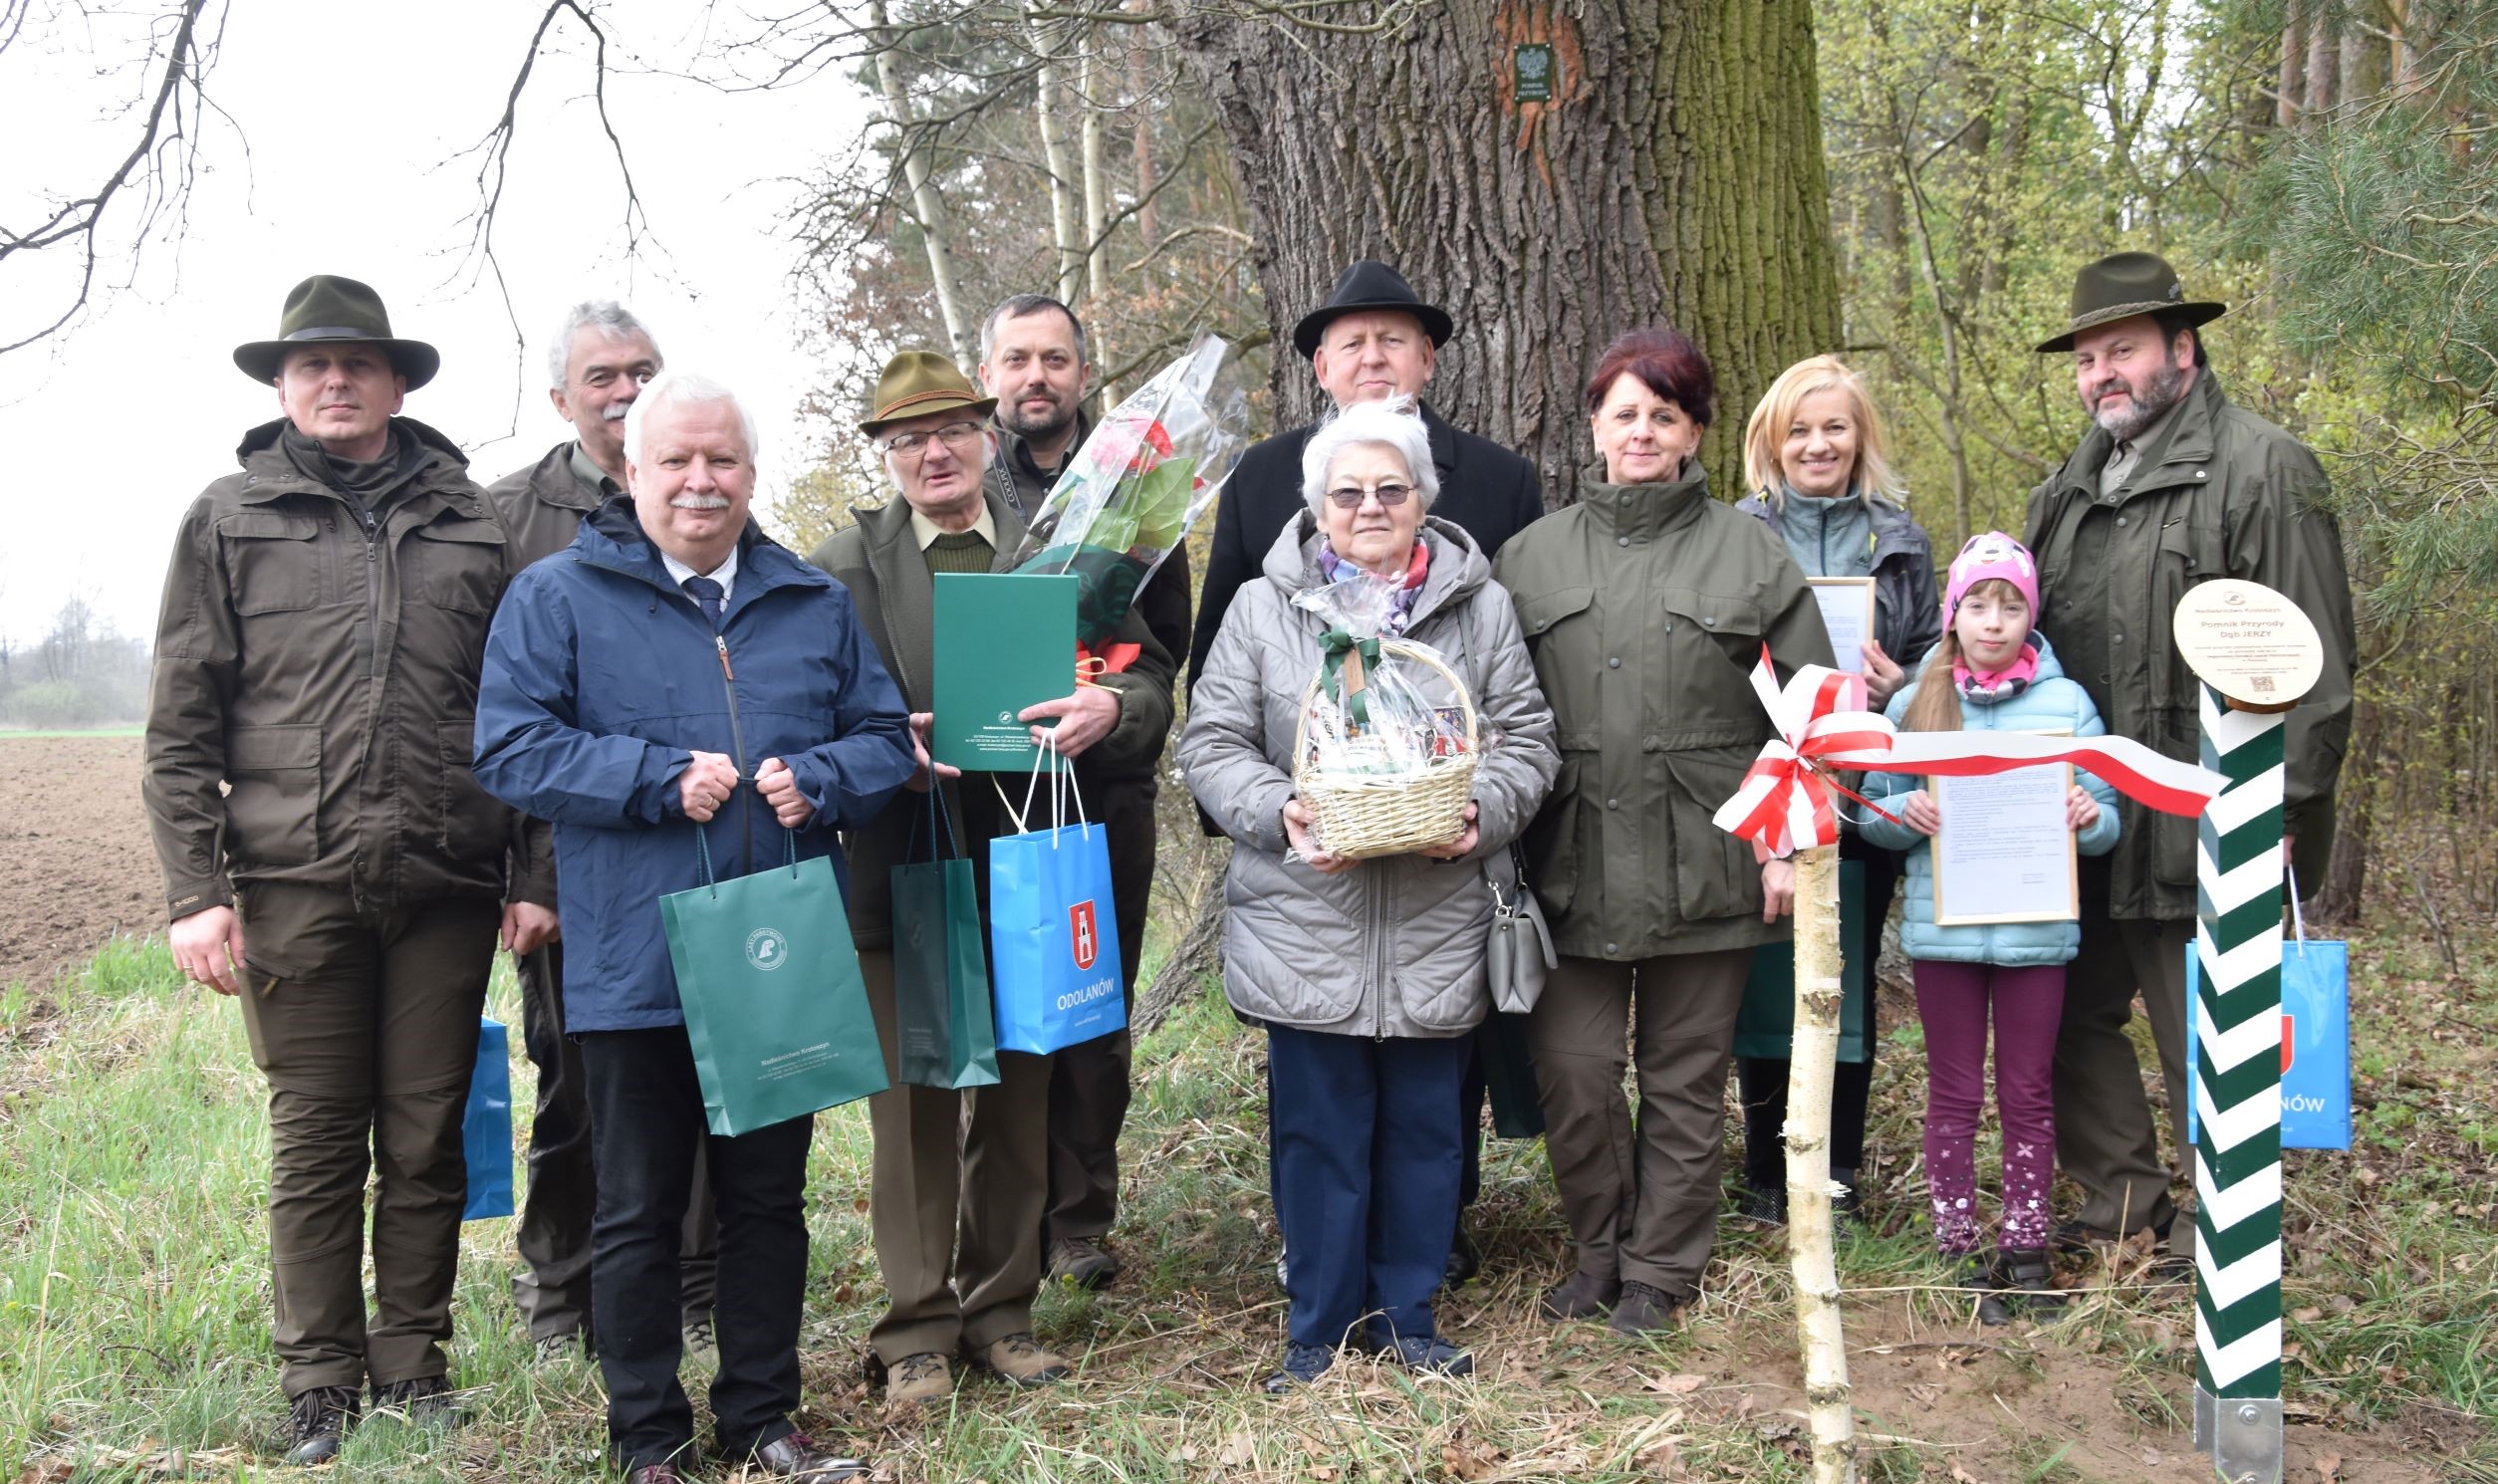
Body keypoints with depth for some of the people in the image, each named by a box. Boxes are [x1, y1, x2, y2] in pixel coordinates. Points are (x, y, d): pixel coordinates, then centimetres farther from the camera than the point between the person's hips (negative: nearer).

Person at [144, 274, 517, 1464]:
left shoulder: (470, 521, 11)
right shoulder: (230, 520, 8)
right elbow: (181, 728, 5)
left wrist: (532, 872, 6)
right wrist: (195, 891, -3)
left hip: (446, 885, 1)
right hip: (293, 885, -1)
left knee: (427, 1141, 7)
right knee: (315, 1143, 5)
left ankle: (414, 1367, 21)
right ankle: (319, 1388, 18)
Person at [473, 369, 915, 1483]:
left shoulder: (814, 604, 11)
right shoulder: (558, 598, -1)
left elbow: (886, 737, 11)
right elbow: (509, 750, -9)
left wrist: (817, 783, -10)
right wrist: (660, 779, -17)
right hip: (633, 966, -3)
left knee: (769, 1199, 13)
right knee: (638, 1213, 7)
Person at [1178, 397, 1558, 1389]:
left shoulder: (1480, 606, 8)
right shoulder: (1262, 609, 5)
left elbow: (1526, 738, 7)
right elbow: (1213, 743, 2)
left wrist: (1482, 812, -13)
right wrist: (1279, 813, -15)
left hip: (1437, 922, 1)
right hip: (1306, 920, -1)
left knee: (1423, 1123, 11)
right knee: (1318, 1127, 6)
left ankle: (1407, 1317, 27)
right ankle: (1321, 1328, 21)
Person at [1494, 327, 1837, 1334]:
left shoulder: (1751, 553, 5)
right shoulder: (1531, 556, 10)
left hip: (1704, 864, -1)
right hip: (1572, 864, 1)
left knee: (1685, 1077, 8)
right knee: (1572, 1073, 1)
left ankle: (1661, 1269, 24)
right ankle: (1600, 1251, 23)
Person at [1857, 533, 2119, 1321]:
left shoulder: (2067, 702, 3)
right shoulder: (1916, 702, 3)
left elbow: (2106, 824, 6)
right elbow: (1874, 817, 6)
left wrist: (2090, 817, -17)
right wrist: (1904, 813, -16)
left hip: (2037, 926, 0)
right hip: (1942, 925, 0)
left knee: (2028, 1092, 10)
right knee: (1954, 1092, 8)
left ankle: (2026, 1248, 21)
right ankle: (1958, 1252, 17)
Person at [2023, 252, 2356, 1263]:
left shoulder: (2262, 470, -8)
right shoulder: (2069, 488, 16)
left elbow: (2311, 666, -13)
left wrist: (2280, 810, -17)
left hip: (2203, 829, -8)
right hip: (2083, 826, 8)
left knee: (2210, 1042, 2)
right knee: (2073, 1016, 14)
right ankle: (2123, 1205, 28)